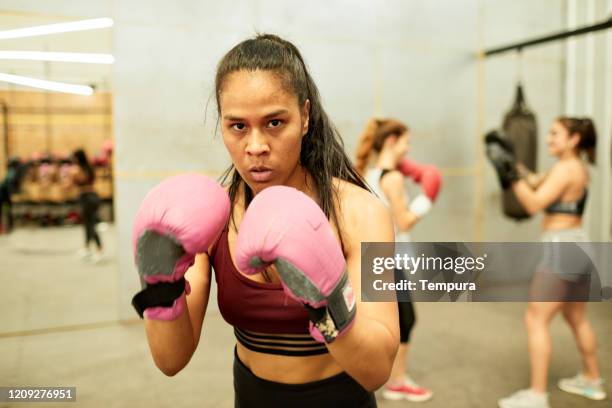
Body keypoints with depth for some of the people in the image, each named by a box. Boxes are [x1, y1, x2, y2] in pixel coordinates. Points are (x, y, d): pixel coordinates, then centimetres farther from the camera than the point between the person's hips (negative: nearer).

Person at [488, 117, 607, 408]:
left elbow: (534, 204, -21)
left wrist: (510, 174, -23)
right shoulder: (578, 168, 14)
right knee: (577, 318, 22)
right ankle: (592, 381, 37)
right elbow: (534, 182, 15)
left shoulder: (565, 169, -15)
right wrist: (511, 162, 6)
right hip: (578, 247, 10)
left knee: (536, 320, -6)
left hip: (562, 249, -10)